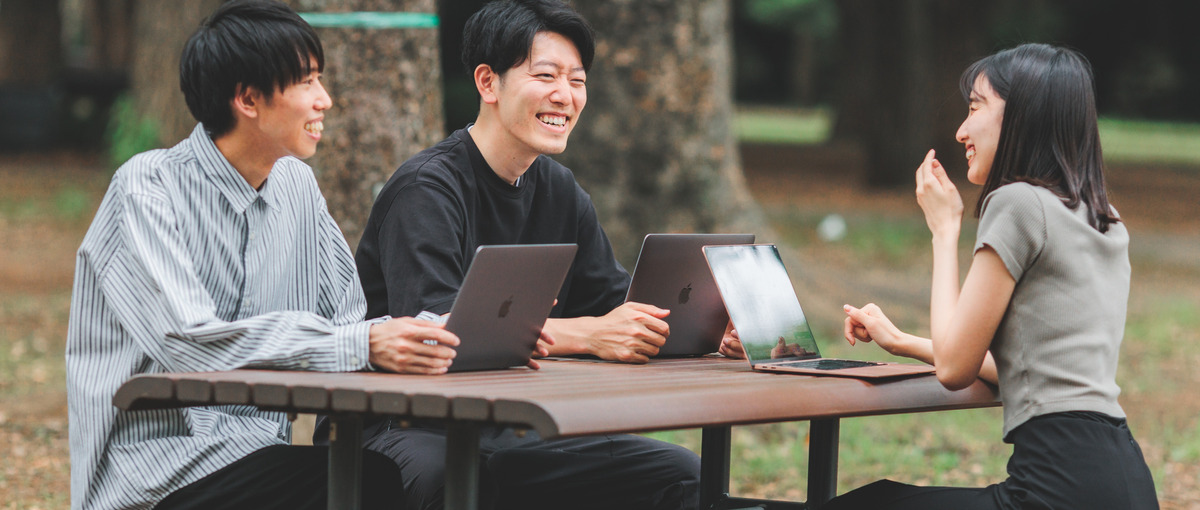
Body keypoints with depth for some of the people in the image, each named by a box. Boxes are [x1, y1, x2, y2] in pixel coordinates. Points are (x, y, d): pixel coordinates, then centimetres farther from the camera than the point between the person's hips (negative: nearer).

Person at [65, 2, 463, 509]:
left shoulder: (297, 187, 13)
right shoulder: (147, 188, -10)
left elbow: (350, 319, 9)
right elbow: (186, 343, -23)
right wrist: (363, 345, -29)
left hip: (262, 456, 6)